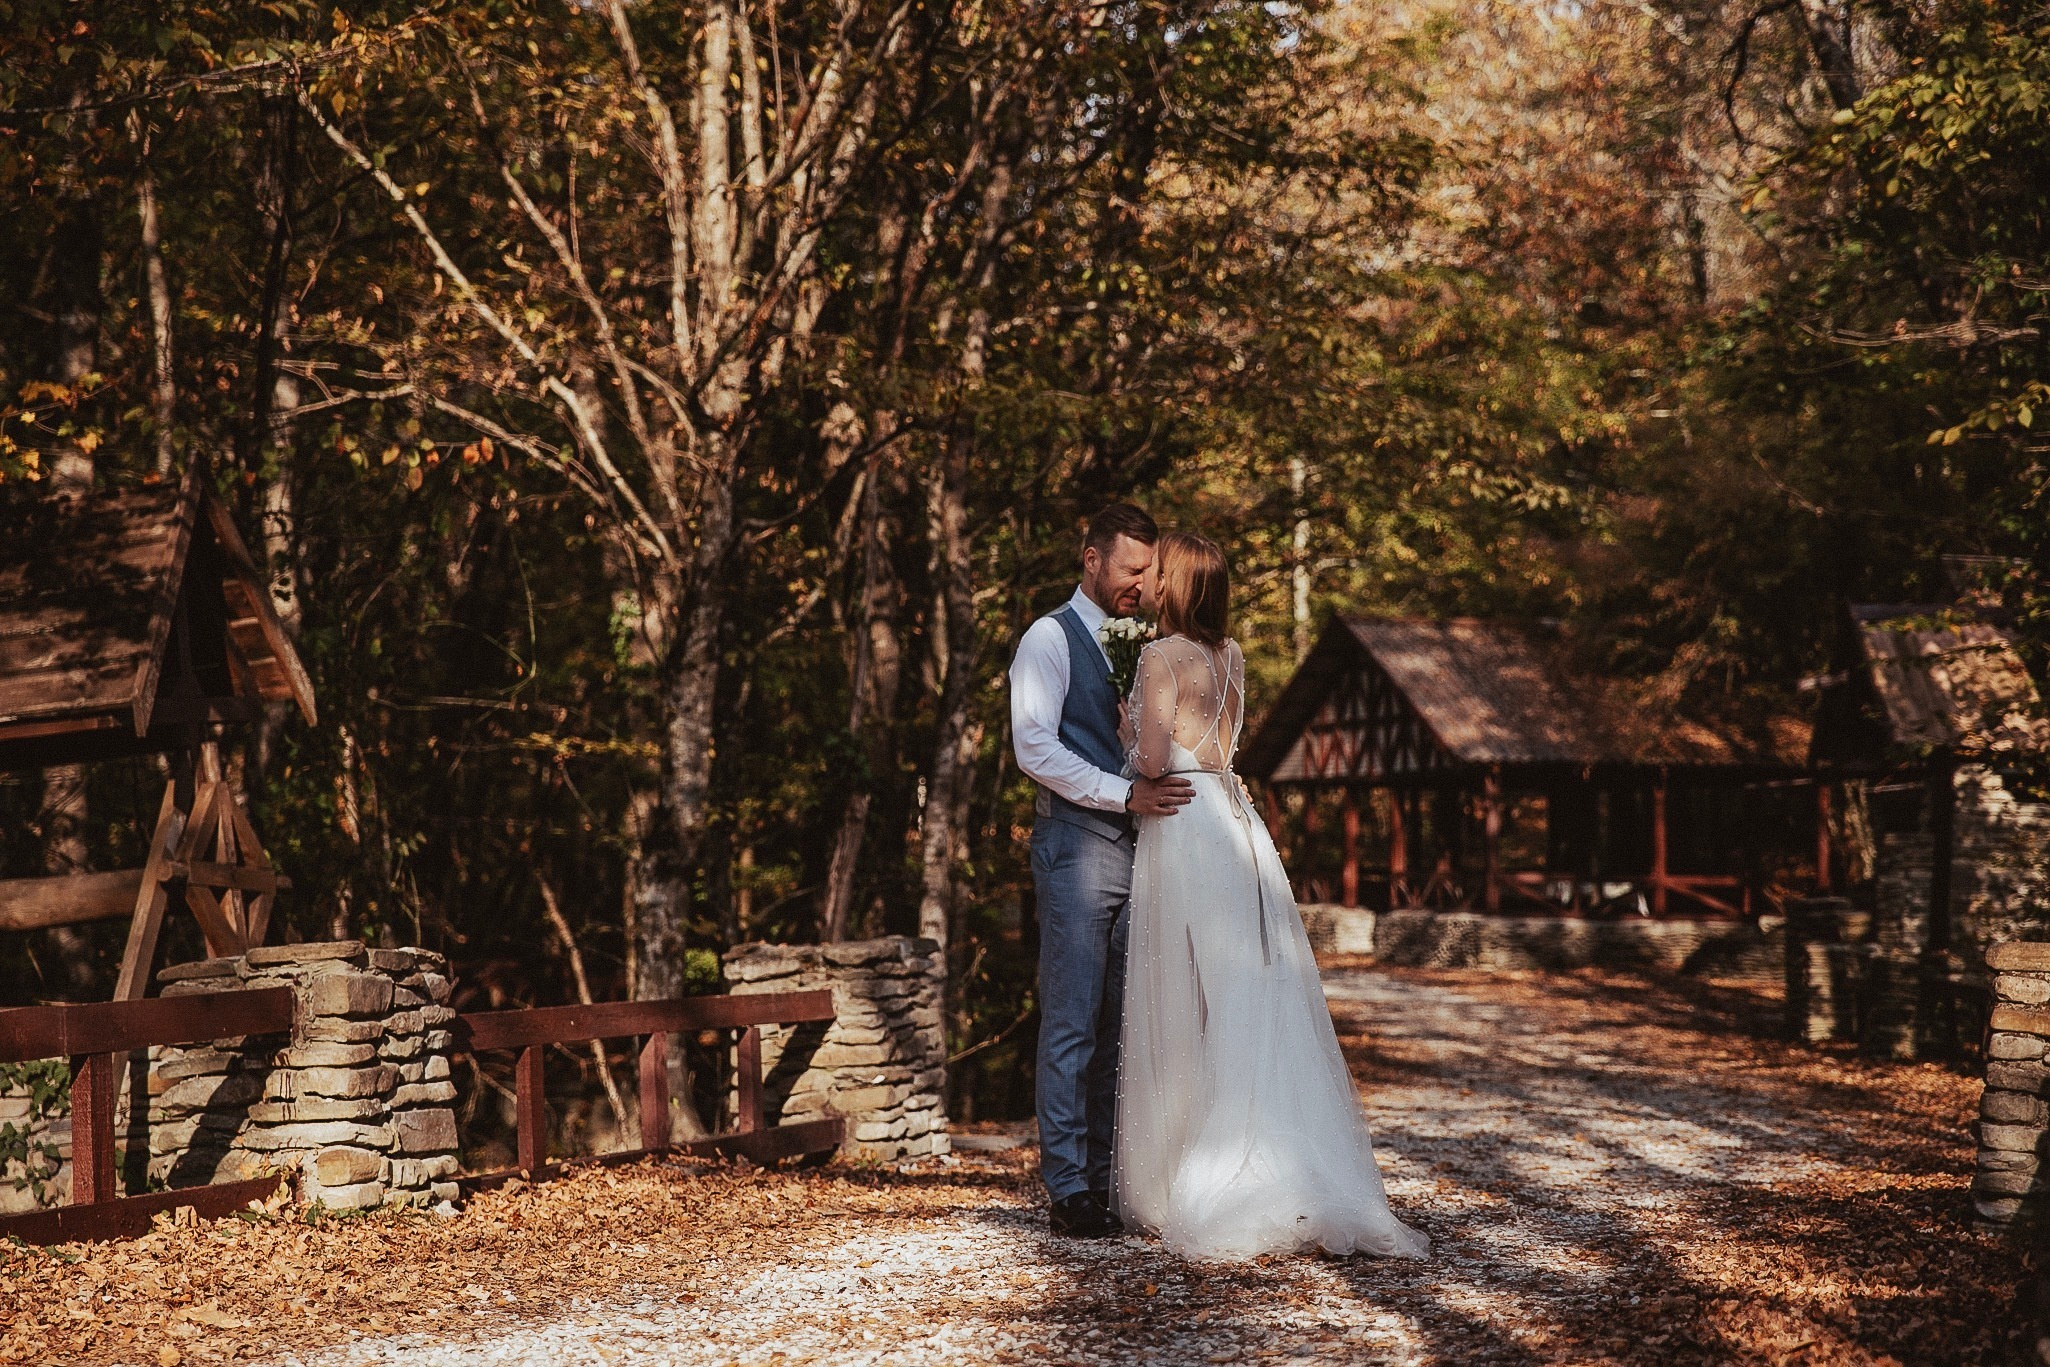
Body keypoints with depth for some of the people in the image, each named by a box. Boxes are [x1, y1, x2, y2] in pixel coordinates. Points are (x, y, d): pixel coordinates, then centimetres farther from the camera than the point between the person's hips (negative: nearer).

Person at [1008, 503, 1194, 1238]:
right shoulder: (1050, 639, -1)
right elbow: (1034, 746, -13)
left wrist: (1186, 786, 6)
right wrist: (1127, 793, -19)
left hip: (1137, 843, 7)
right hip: (1077, 843, -7)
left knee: (1121, 1022, 7)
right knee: (1072, 1022, -6)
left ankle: (1107, 1177, 12)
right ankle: (1068, 1189, -2)